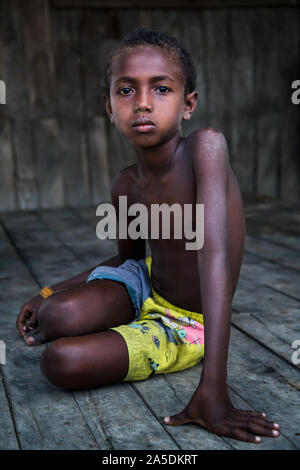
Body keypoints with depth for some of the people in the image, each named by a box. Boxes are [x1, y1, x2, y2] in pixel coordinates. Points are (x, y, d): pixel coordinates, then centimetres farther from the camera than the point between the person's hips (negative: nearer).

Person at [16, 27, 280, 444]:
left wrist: (213, 389, -40)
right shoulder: (125, 186, -6)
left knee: (60, 362, -25)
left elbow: (215, 256, -36)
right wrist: (49, 293, 5)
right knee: (55, 317, -26)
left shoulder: (206, 146, -27)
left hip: (188, 325, -5)